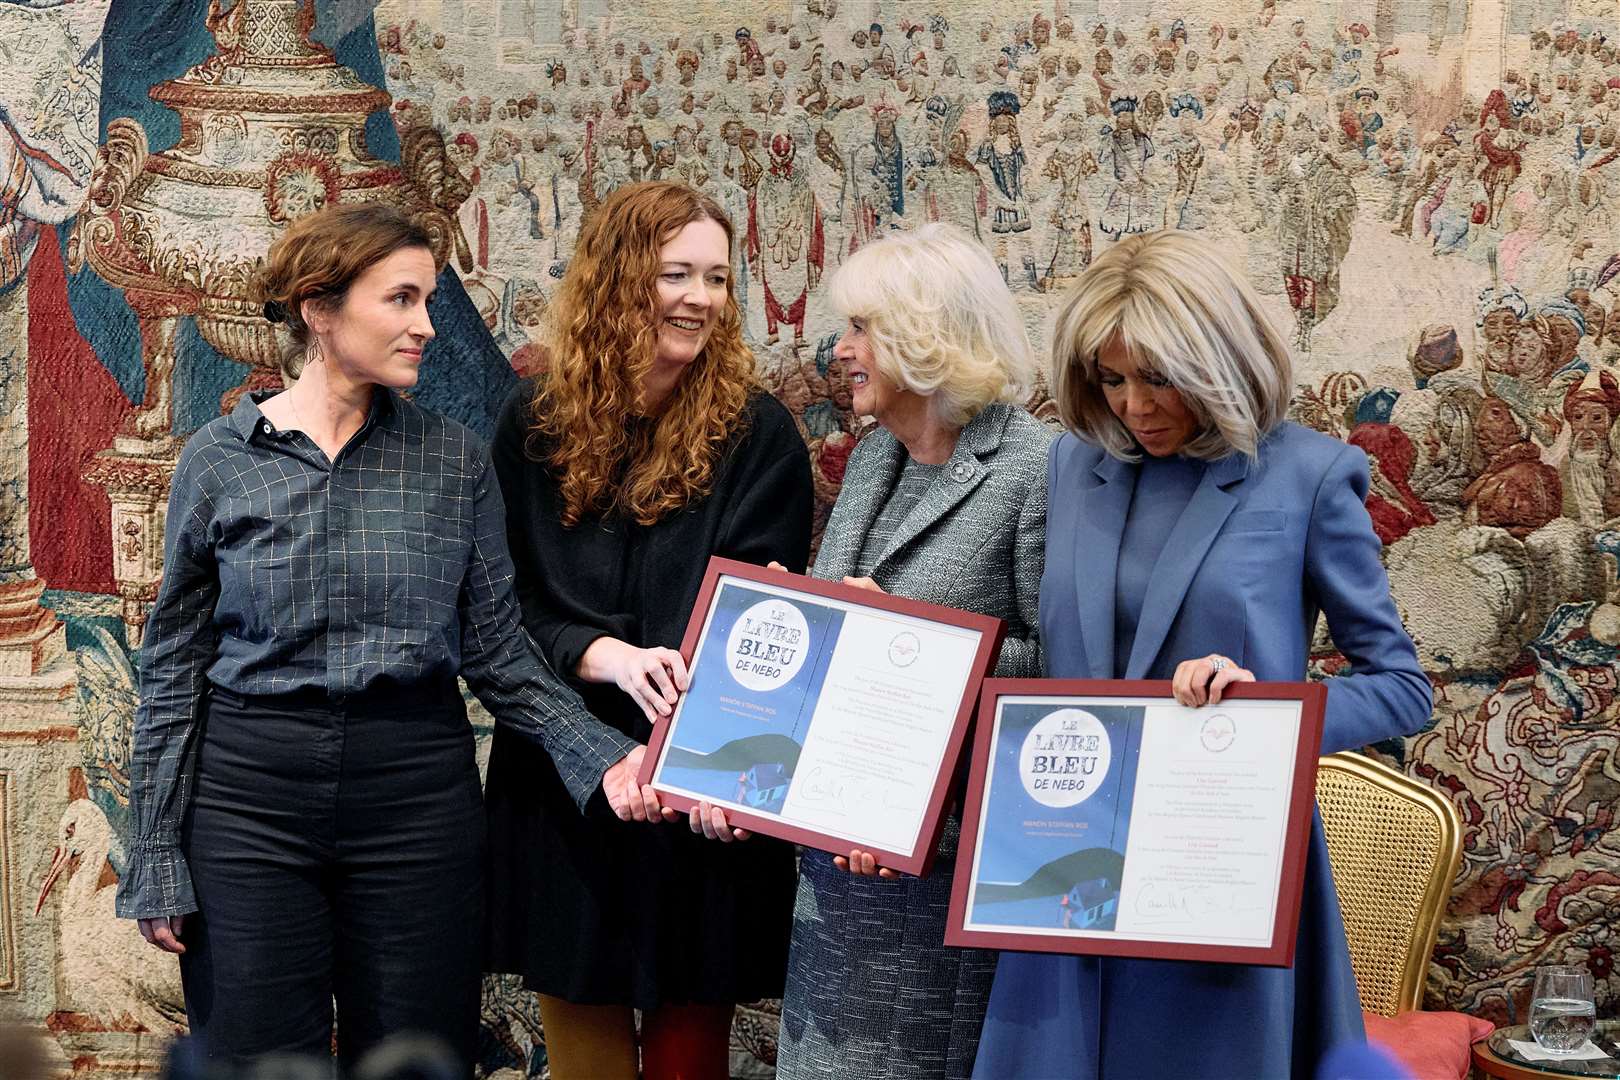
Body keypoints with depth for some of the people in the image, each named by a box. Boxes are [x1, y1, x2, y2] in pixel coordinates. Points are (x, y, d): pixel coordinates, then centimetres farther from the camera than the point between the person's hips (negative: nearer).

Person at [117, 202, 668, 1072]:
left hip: (418, 790, 1)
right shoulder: (219, 460, 0)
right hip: (250, 790, -1)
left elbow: (495, 649, 3)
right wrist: (155, 862, 0)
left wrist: (601, 758, -12)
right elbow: (174, 665, 3)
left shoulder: (454, 459, 3)